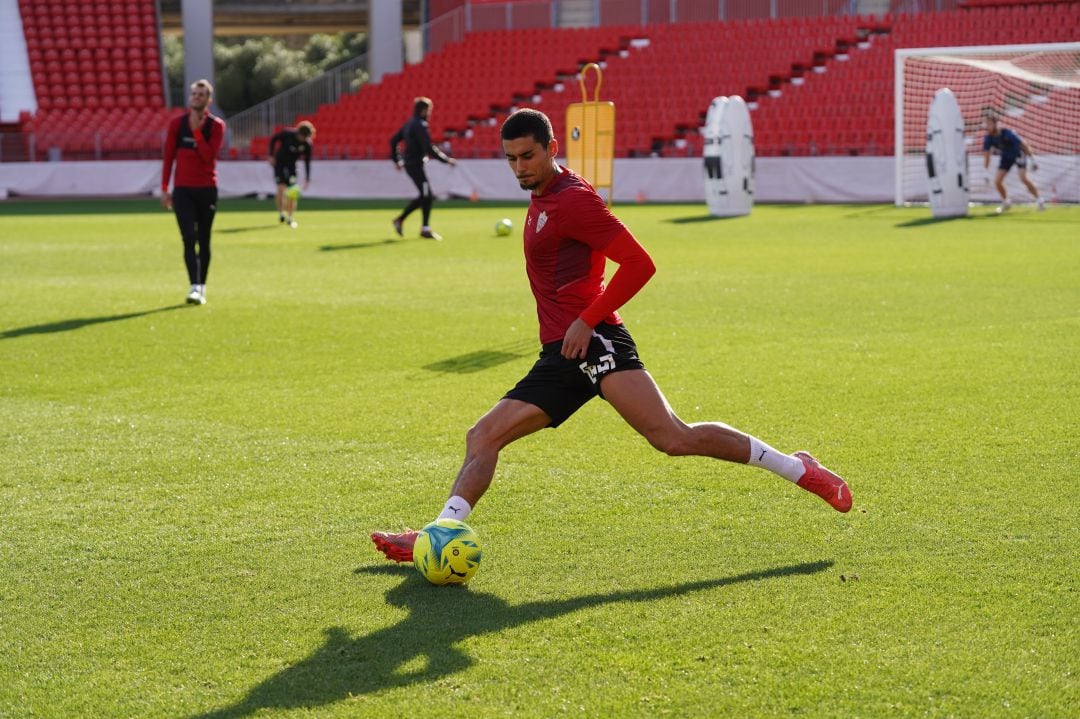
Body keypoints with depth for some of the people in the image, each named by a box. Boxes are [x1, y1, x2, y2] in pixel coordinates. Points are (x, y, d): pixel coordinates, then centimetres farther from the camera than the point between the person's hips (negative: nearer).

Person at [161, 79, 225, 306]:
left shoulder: (216, 125, -1)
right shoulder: (177, 123, 4)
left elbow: (209, 156, -15)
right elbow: (168, 157, 6)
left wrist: (196, 130, -17)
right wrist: (164, 189, 2)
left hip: (207, 189, 0)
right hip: (183, 190, 0)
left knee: (203, 240, 7)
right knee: (189, 239, -12)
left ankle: (201, 287, 18)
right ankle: (195, 287, -18)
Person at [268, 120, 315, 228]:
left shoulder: (307, 144, -17)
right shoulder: (287, 133, -22)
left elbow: (307, 162, -9)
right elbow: (273, 139, -5)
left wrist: (307, 179, -15)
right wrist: (271, 155, -10)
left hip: (291, 165, 2)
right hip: (279, 162, -2)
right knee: (281, 187, -15)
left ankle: (290, 217, 2)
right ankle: (281, 213, 2)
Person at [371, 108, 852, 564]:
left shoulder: (574, 199, -7)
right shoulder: (540, 200, 21)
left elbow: (639, 264, -14)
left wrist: (587, 321, -16)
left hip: (592, 344, -9)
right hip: (561, 357, 10)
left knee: (673, 438, -20)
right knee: (482, 437, 1)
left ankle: (798, 470, -13)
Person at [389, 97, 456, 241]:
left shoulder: (409, 124, 13)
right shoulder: (419, 125, -16)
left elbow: (394, 140, 20)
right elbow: (429, 148, -22)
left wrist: (397, 160, 25)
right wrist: (447, 160, -17)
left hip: (409, 164, 10)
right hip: (415, 165, -10)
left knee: (424, 196, 15)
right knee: (427, 196, -6)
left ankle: (400, 219, 18)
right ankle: (425, 229, -2)